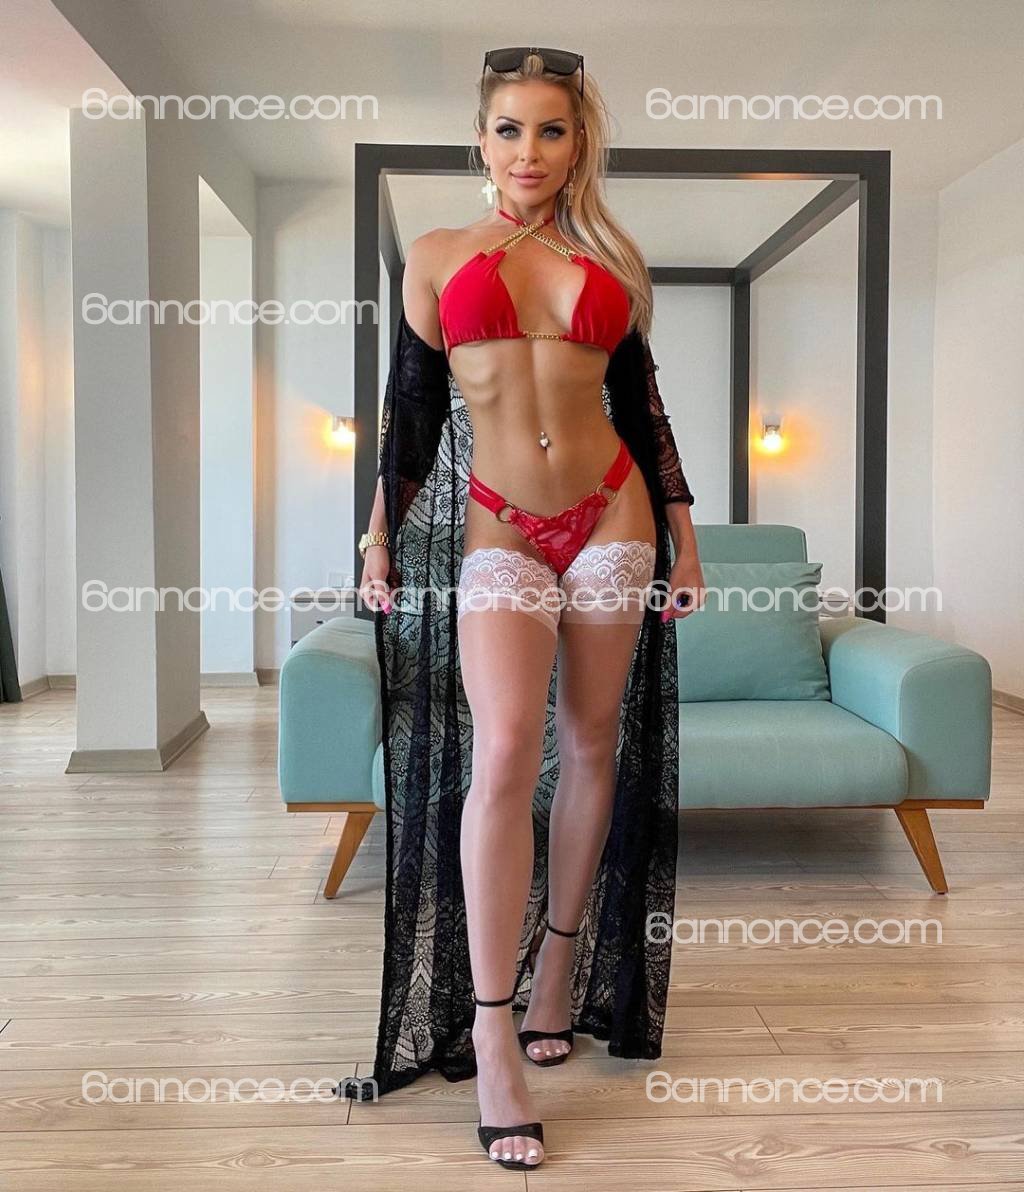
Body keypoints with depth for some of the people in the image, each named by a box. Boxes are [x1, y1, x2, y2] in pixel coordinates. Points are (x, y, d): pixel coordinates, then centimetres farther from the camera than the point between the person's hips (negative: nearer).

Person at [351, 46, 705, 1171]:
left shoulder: (612, 262, 10)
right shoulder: (437, 256, 8)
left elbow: (641, 403, 13)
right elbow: (411, 410, 7)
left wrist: (683, 534, 11)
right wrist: (382, 540, 4)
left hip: (611, 510, 3)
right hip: (498, 527, -2)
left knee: (594, 744, 6)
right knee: (505, 752, -17)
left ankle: (559, 962, 25)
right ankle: (492, 1032, -9)